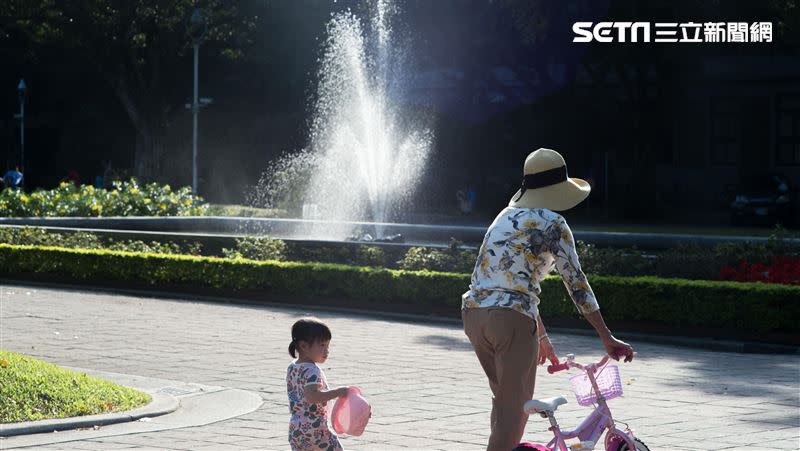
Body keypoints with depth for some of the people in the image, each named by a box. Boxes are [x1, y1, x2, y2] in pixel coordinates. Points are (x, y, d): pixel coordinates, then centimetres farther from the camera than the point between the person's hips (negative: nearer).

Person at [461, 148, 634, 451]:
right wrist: (607, 338, -1)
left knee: (503, 400, 22)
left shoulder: (507, 216, 20)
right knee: (515, 408, 1)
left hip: (473, 313, 7)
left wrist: (542, 337, 33)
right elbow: (575, 282, -5)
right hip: (511, 321, -7)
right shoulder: (552, 223, -4)